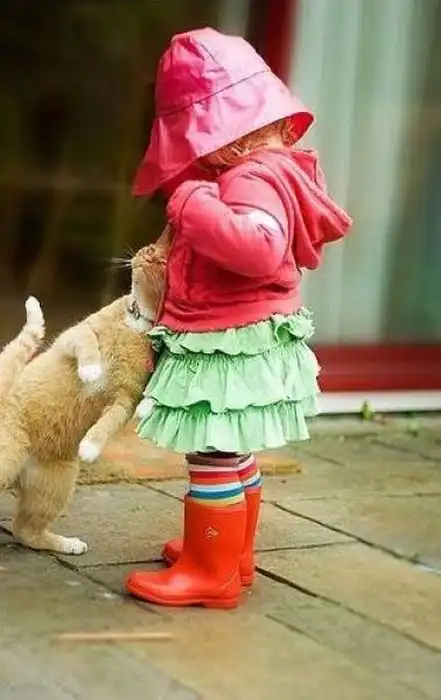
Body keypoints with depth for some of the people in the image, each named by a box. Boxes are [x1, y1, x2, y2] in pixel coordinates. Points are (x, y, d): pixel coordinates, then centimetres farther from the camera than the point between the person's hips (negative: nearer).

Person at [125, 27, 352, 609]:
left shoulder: (253, 178, -22)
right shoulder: (263, 170, 10)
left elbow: (261, 248, -41)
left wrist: (193, 205, -32)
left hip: (229, 346, -11)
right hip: (236, 342, 11)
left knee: (213, 458, -2)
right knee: (234, 456, 21)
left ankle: (211, 573, 7)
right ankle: (233, 554, 34)